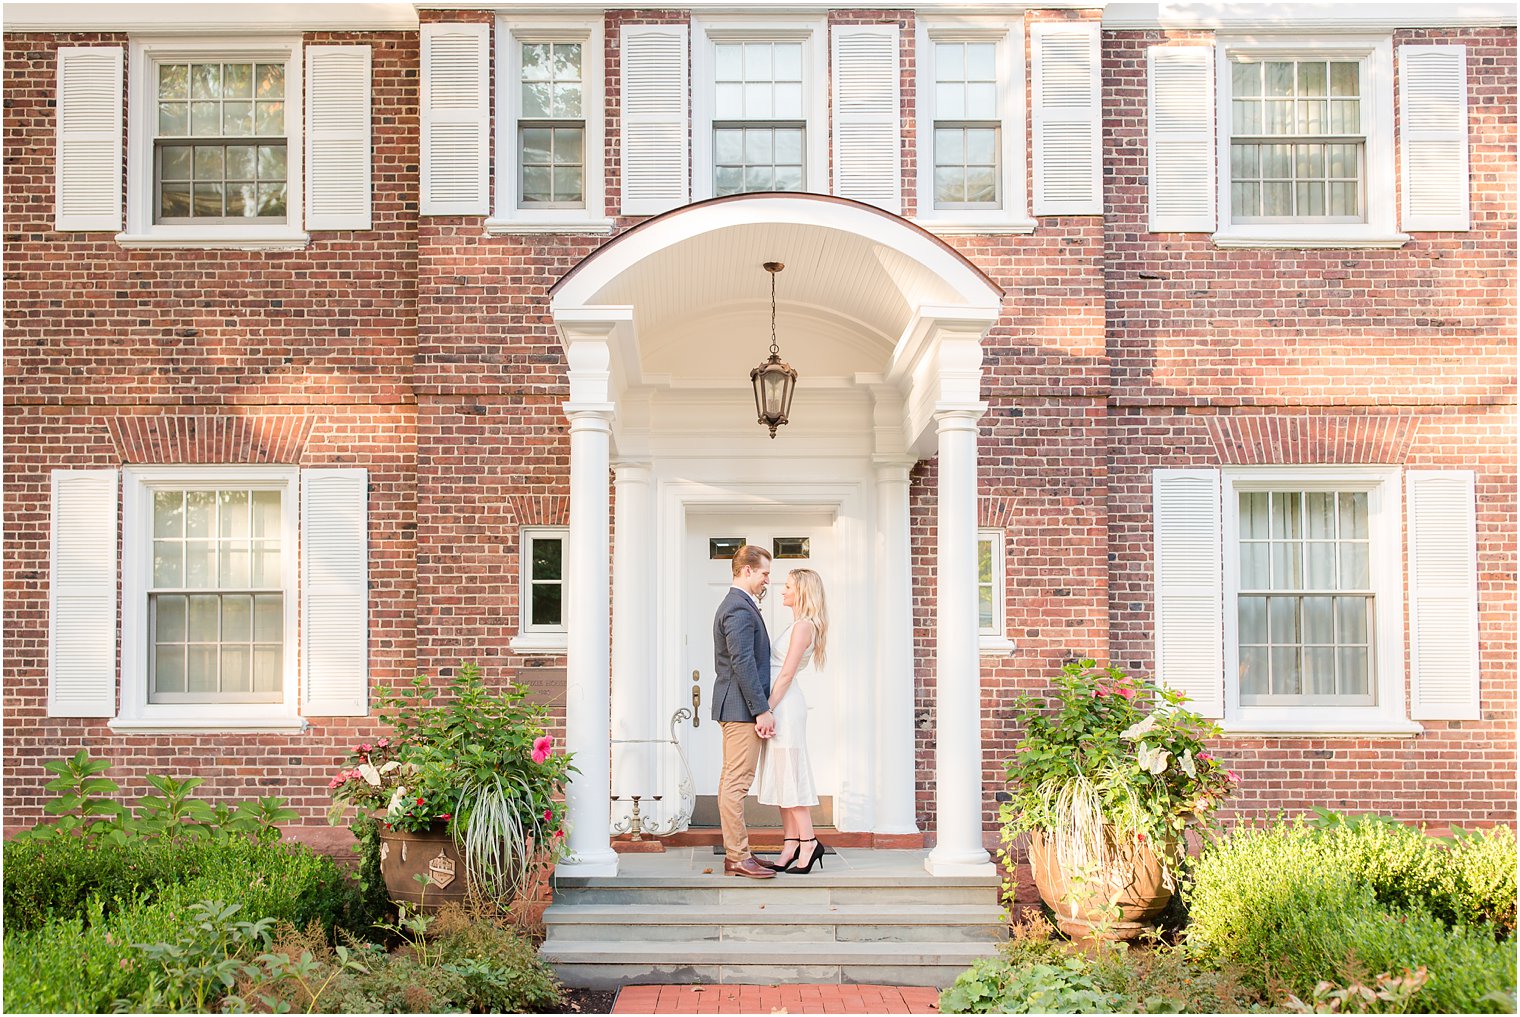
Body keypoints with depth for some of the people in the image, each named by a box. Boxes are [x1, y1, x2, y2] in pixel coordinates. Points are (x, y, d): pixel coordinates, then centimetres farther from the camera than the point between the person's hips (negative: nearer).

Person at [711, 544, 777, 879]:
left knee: (731, 781, 11)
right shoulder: (740, 609, -15)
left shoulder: (734, 605, 19)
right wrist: (762, 710, -20)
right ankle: (738, 857, -7)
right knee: (736, 783, -9)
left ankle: (733, 854, 17)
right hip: (742, 707, -11)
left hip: (735, 708, 11)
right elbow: (743, 663, -21)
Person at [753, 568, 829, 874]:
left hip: (786, 706, -10)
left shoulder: (804, 625, -13)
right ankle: (791, 844, 10)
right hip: (781, 706, 10)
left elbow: (786, 673, -17)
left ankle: (809, 843, -3)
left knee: (790, 774, -7)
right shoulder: (798, 624, 17)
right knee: (780, 776, 8)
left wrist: (767, 710, -18)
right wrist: (768, 710, 15)